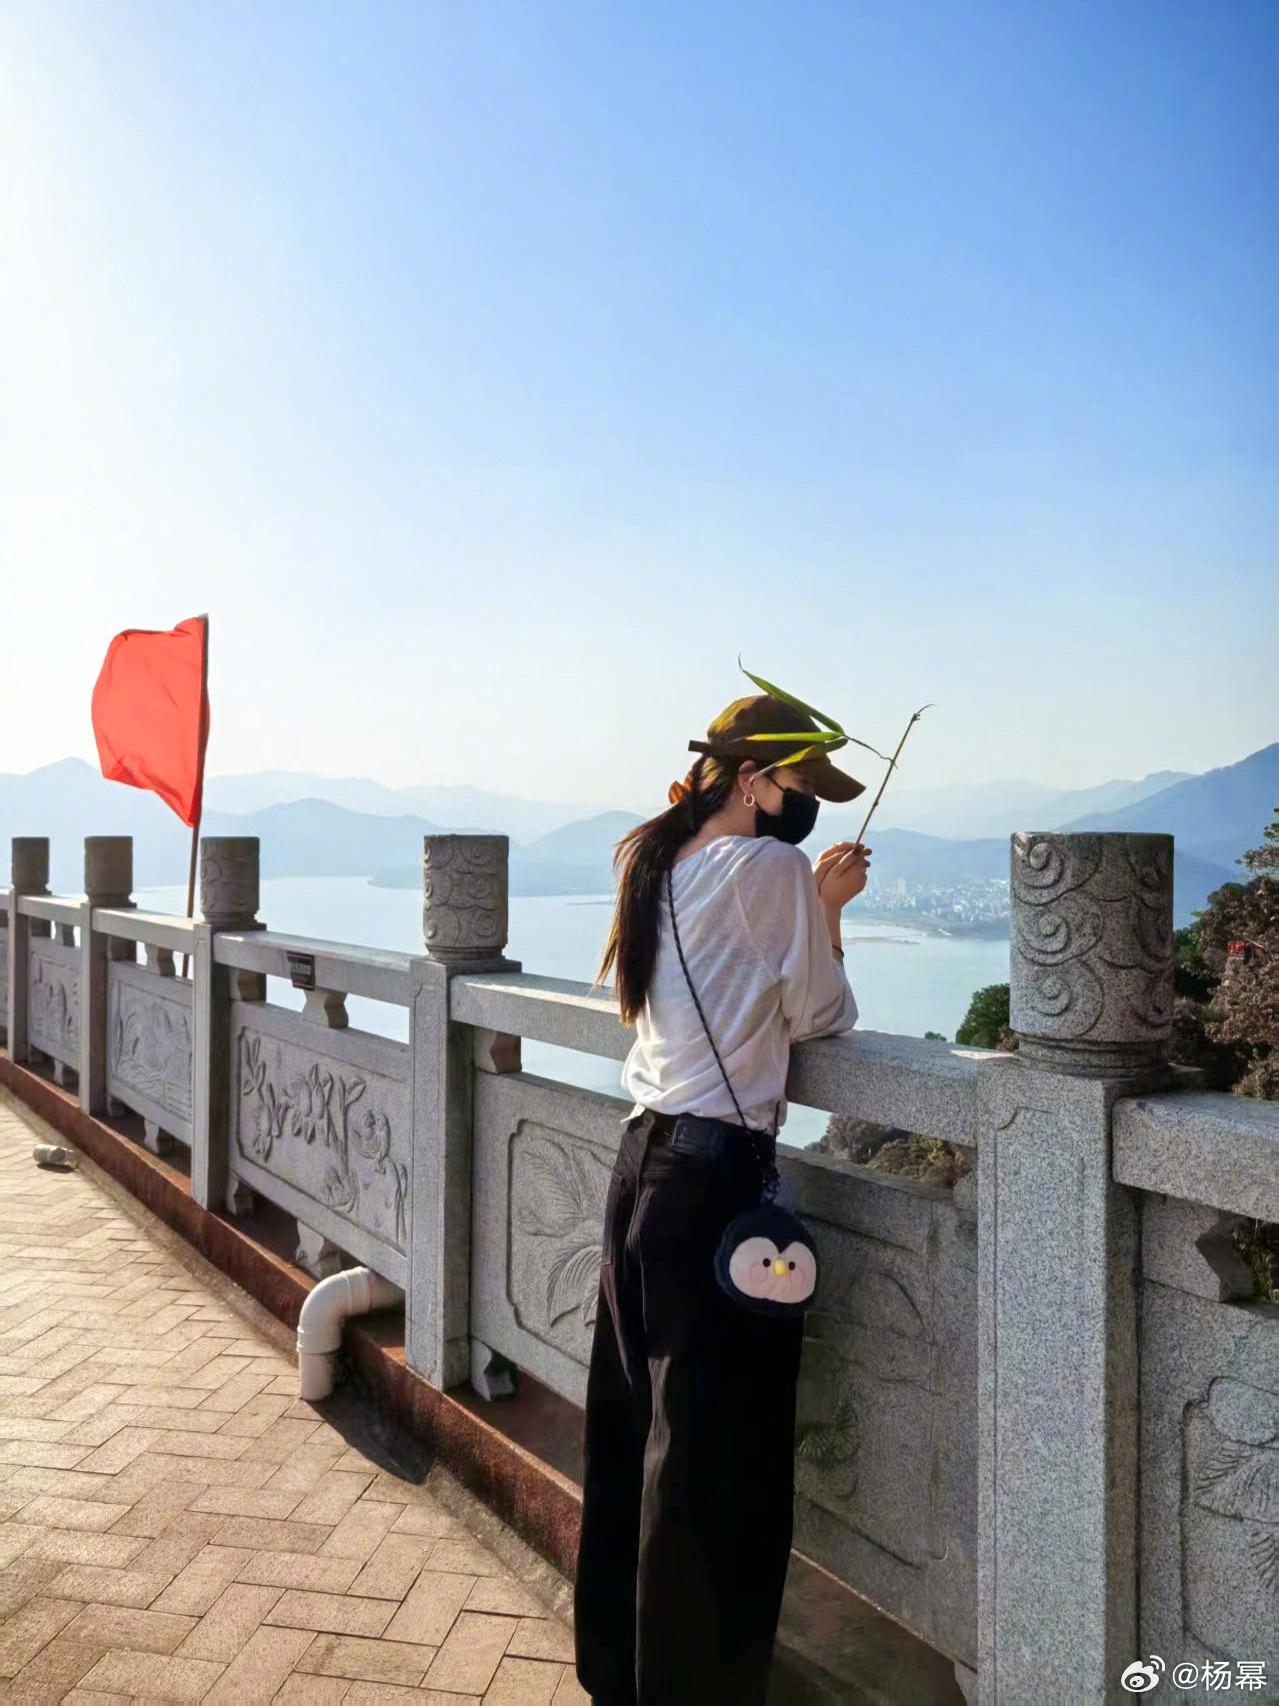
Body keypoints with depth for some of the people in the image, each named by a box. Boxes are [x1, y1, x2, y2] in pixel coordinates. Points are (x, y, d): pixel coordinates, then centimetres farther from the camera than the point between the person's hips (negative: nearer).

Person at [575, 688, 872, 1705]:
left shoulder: (657, 864, 12)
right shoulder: (769, 868, -12)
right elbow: (822, 1019, -5)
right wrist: (829, 908, 3)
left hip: (647, 1161, 9)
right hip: (720, 1177, -9)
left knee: (635, 1422, 20)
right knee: (716, 1452, 6)